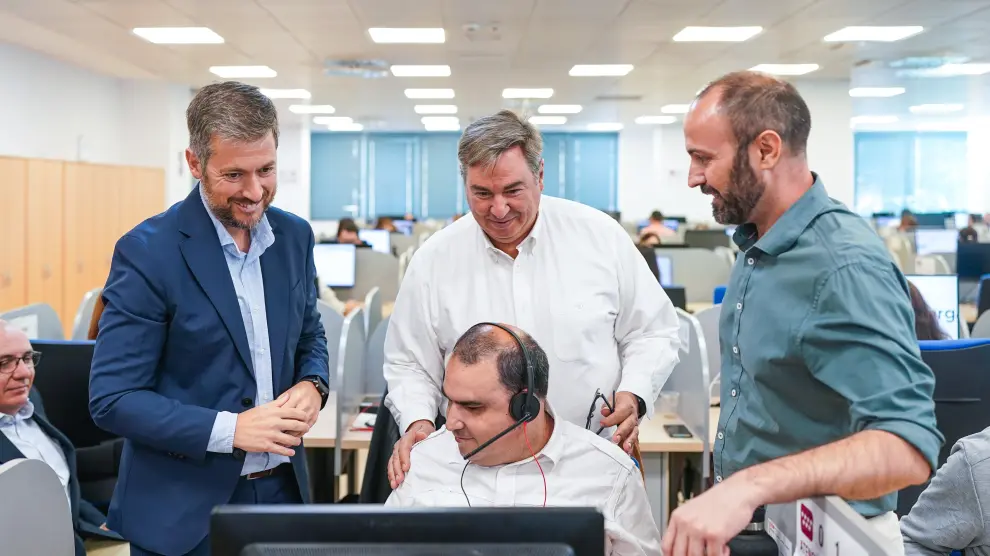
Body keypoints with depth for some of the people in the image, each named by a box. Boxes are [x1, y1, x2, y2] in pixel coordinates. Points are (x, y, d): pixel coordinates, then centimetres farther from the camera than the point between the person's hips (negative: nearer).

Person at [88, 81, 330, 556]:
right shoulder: (148, 251, -15)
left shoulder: (294, 235, 1)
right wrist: (231, 429, -24)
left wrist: (312, 385, -7)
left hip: (282, 488, 5)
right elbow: (112, 400, -15)